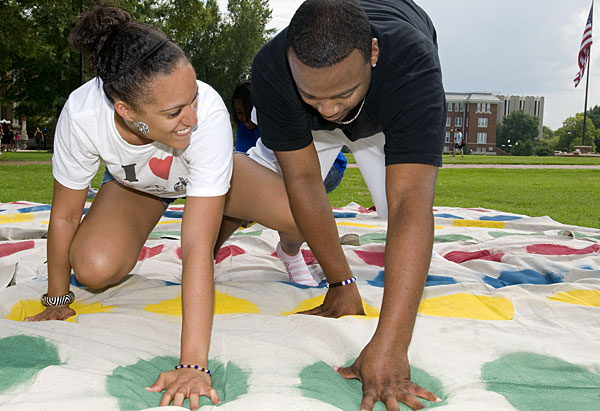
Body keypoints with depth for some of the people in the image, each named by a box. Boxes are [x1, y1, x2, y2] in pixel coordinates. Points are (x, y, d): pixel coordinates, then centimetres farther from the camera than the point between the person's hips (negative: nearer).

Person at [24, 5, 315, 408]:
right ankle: (131, 241, 13)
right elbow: (65, 214, -20)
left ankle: (290, 253, 12)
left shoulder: (210, 112, -43)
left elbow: (197, 246, -45)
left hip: (205, 174, -1)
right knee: (94, 268, -25)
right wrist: (57, 301, -8)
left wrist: (193, 364, -46)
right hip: (135, 183, 2)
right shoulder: (82, 115, -37)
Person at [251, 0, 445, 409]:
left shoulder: (413, 66, -47)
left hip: (387, 111, -1)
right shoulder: (271, 71, -40)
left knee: (401, 202, -18)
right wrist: (342, 285, -30)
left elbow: (410, 204, -54)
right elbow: (303, 179, -32)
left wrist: (388, 347, -59)